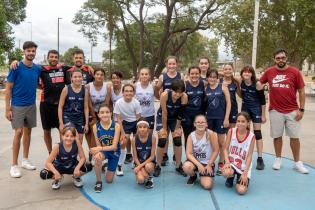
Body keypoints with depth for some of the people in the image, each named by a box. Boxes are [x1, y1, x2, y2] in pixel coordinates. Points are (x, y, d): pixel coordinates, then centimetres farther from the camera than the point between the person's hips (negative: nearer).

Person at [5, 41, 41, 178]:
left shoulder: (37, 69, 3)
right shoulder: (16, 67, -10)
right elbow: (8, 88, -8)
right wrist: (7, 108, -12)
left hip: (31, 105, 5)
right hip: (17, 106, -5)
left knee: (28, 131, 11)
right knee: (19, 132, -8)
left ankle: (25, 160, 23)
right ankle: (14, 165, 2)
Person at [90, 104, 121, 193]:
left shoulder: (116, 125, -23)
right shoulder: (95, 126, -17)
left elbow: (114, 146, -25)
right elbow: (98, 145, -12)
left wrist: (100, 149, -40)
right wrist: (98, 151, -36)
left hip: (114, 151, 0)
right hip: (102, 150, 0)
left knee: (109, 180, 7)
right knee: (97, 157, -39)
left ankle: (107, 167, 43)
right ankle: (98, 182, -15)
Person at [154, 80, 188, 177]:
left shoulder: (184, 97, -28)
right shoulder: (165, 95, -33)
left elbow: (180, 114, -18)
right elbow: (164, 113, -25)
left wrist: (177, 128, -10)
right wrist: (164, 128, -16)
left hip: (175, 118, 2)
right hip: (162, 117, -2)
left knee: (178, 141, -4)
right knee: (162, 141, -8)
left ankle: (178, 166, 12)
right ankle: (158, 166, 8)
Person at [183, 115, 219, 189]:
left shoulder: (210, 134, -18)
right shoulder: (191, 136, -11)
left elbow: (216, 151, -10)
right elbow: (188, 154, -14)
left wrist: (209, 164, -10)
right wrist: (198, 164, -26)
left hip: (207, 163, -1)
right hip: (195, 161, 2)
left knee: (207, 185, -18)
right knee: (186, 166, -33)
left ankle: (203, 177, 20)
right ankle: (193, 176, 5)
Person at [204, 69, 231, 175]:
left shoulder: (223, 87, -2)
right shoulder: (205, 89, 4)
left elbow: (228, 103, -3)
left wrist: (226, 118, -9)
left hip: (220, 118, -2)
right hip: (209, 118, 2)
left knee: (221, 142, 7)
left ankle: (221, 164, 20)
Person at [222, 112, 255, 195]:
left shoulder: (251, 136, -10)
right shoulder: (231, 131, -8)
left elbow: (249, 156, -9)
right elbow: (226, 149, -3)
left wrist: (245, 173, -14)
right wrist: (227, 162, -20)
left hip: (243, 167, 0)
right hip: (231, 163, 1)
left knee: (241, 191, -18)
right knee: (226, 173, -35)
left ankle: (241, 178, 19)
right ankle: (231, 178, 6)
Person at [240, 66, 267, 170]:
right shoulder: (241, 83, -7)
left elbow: (263, 100, -11)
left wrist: (263, 115, -9)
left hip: (256, 108, -4)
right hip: (245, 108, 4)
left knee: (257, 133, -4)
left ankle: (260, 159, 0)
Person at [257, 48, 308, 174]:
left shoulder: (295, 72, -3)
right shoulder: (269, 72, 0)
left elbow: (301, 91, 0)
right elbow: (259, 84, 16)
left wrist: (301, 109, -4)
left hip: (292, 111, 0)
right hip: (275, 110, 1)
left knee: (295, 137, 6)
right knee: (277, 136, 10)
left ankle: (297, 163, 19)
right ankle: (278, 159, 26)